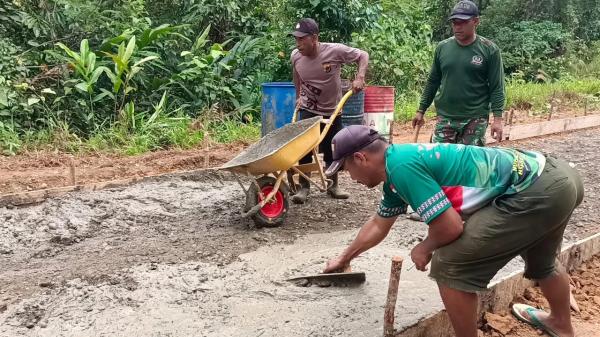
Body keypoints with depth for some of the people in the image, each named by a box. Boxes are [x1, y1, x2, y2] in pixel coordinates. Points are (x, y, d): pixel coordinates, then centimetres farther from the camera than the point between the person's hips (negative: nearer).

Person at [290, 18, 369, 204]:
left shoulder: (335, 51, -23)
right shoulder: (295, 56, -12)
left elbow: (363, 55, -12)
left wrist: (359, 77, -25)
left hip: (332, 110, -1)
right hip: (308, 110, 1)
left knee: (332, 150, 9)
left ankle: (333, 186, 27)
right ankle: (304, 186, 6)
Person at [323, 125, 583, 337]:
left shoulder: (401, 166, -18)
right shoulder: (397, 167, 14)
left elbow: (450, 226, -19)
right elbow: (379, 224, 30)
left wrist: (424, 248, 3)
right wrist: (344, 258, 42)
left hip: (535, 193, -10)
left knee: (449, 266, -5)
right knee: (541, 264, 35)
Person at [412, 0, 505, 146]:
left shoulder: (489, 50, -4)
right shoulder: (442, 47, 5)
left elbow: (497, 87, -5)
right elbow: (432, 82, 12)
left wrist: (497, 118, -12)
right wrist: (421, 110, 11)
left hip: (476, 119, -2)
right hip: (445, 118, 3)